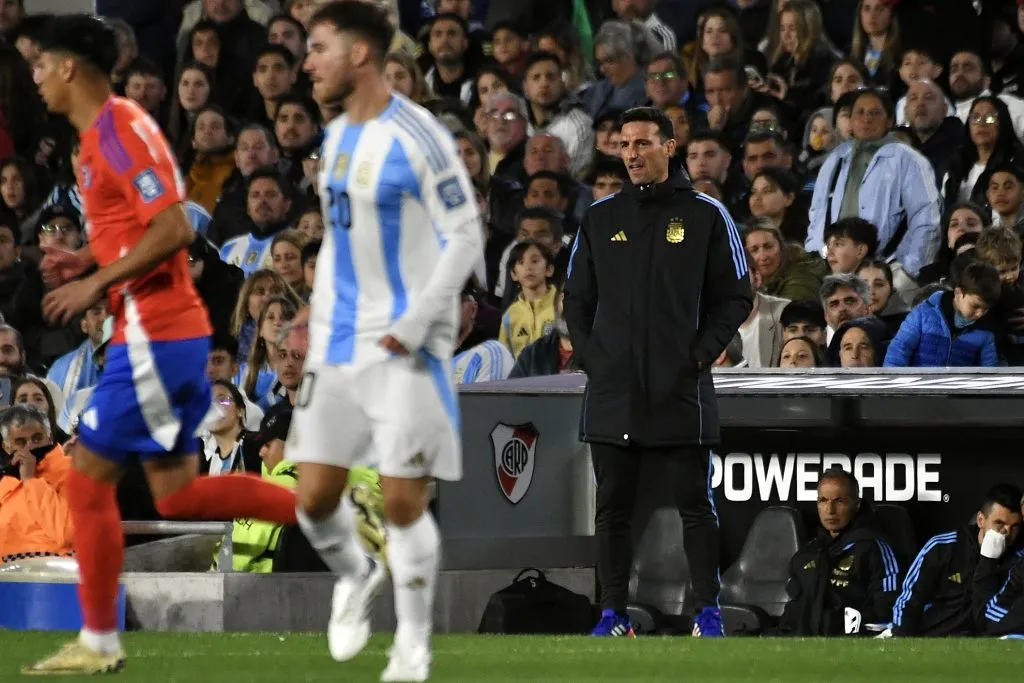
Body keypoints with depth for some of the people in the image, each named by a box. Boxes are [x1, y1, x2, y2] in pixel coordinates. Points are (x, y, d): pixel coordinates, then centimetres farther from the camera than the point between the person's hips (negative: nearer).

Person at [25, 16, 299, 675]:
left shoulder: (120, 130, -15)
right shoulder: (109, 131, 16)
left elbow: (174, 229, -23)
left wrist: (97, 283, -19)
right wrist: (88, 261, 11)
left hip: (154, 335, -10)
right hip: (174, 331, 10)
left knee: (89, 480, -3)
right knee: (177, 494, 11)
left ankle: (99, 641, 4)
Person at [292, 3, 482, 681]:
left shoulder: (417, 137, -12)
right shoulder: (337, 136, 11)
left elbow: (466, 239, -12)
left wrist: (413, 325, -17)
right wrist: (321, 315, 12)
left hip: (408, 347, -7)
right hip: (340, 345, 7)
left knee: (403, 502, -7)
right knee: (315, 497, 3)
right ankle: (356, 578, 34)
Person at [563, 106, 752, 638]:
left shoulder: (705, 216, 2)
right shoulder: (600, 218, 11)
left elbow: (735, 298, 3)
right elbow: (576, 297, 17)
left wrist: (700, 354, -8)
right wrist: (588, 355, 3)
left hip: (681, 389, -3)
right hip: (611, 390, 3)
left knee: (695, 502, -1)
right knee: (613, 505, 4)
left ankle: (708, 611, 3)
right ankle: (614, 614, 8)